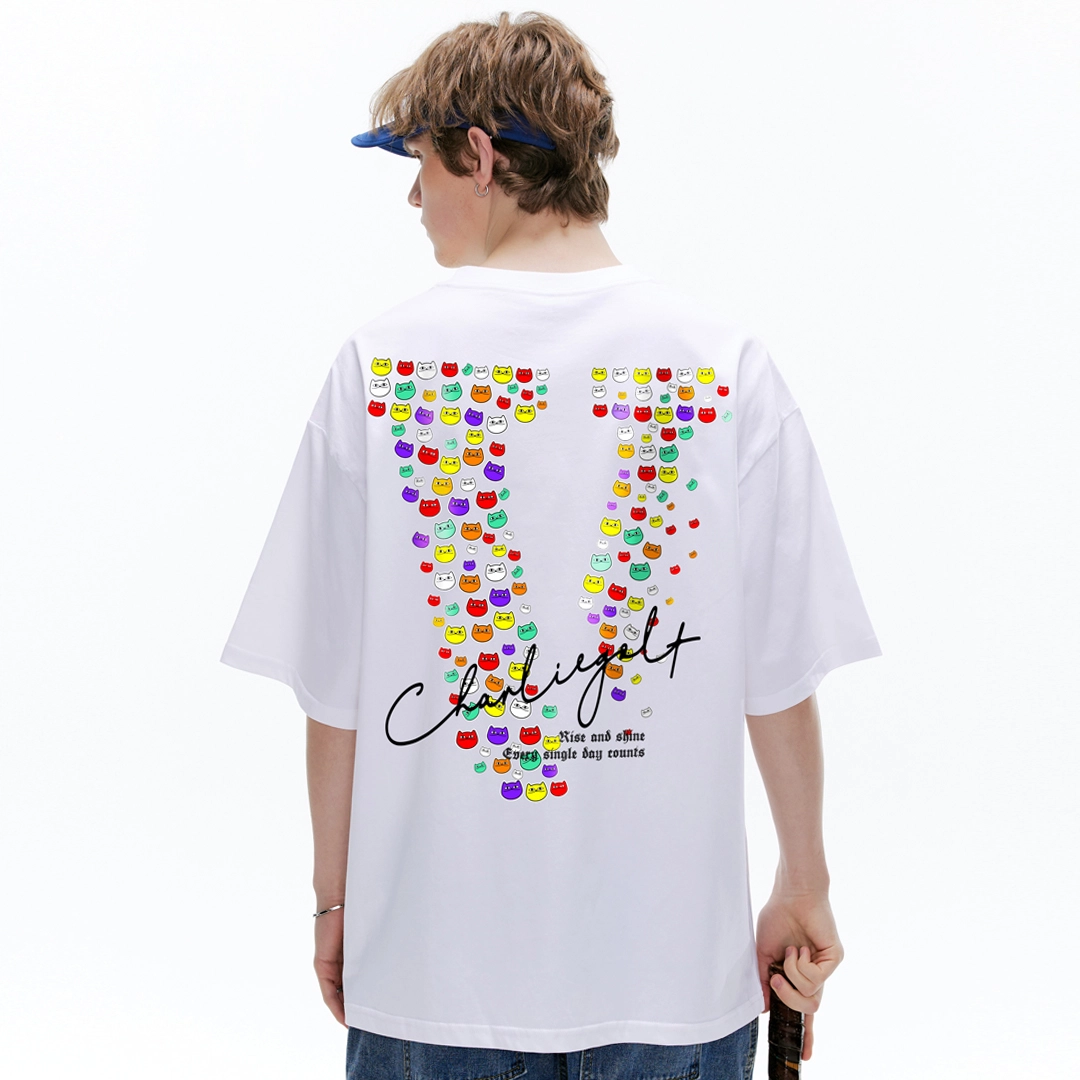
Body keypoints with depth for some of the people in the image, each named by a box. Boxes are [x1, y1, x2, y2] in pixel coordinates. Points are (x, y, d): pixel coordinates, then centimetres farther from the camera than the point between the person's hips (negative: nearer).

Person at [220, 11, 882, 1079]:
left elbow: (334, 689, -4)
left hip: (432, 965, 0)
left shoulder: (380, 362, -8)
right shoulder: (726, 366, -6)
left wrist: (335, 897, 9)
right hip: (675, 965, 1)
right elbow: (779, 678, -4)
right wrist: (804, 890, 9)